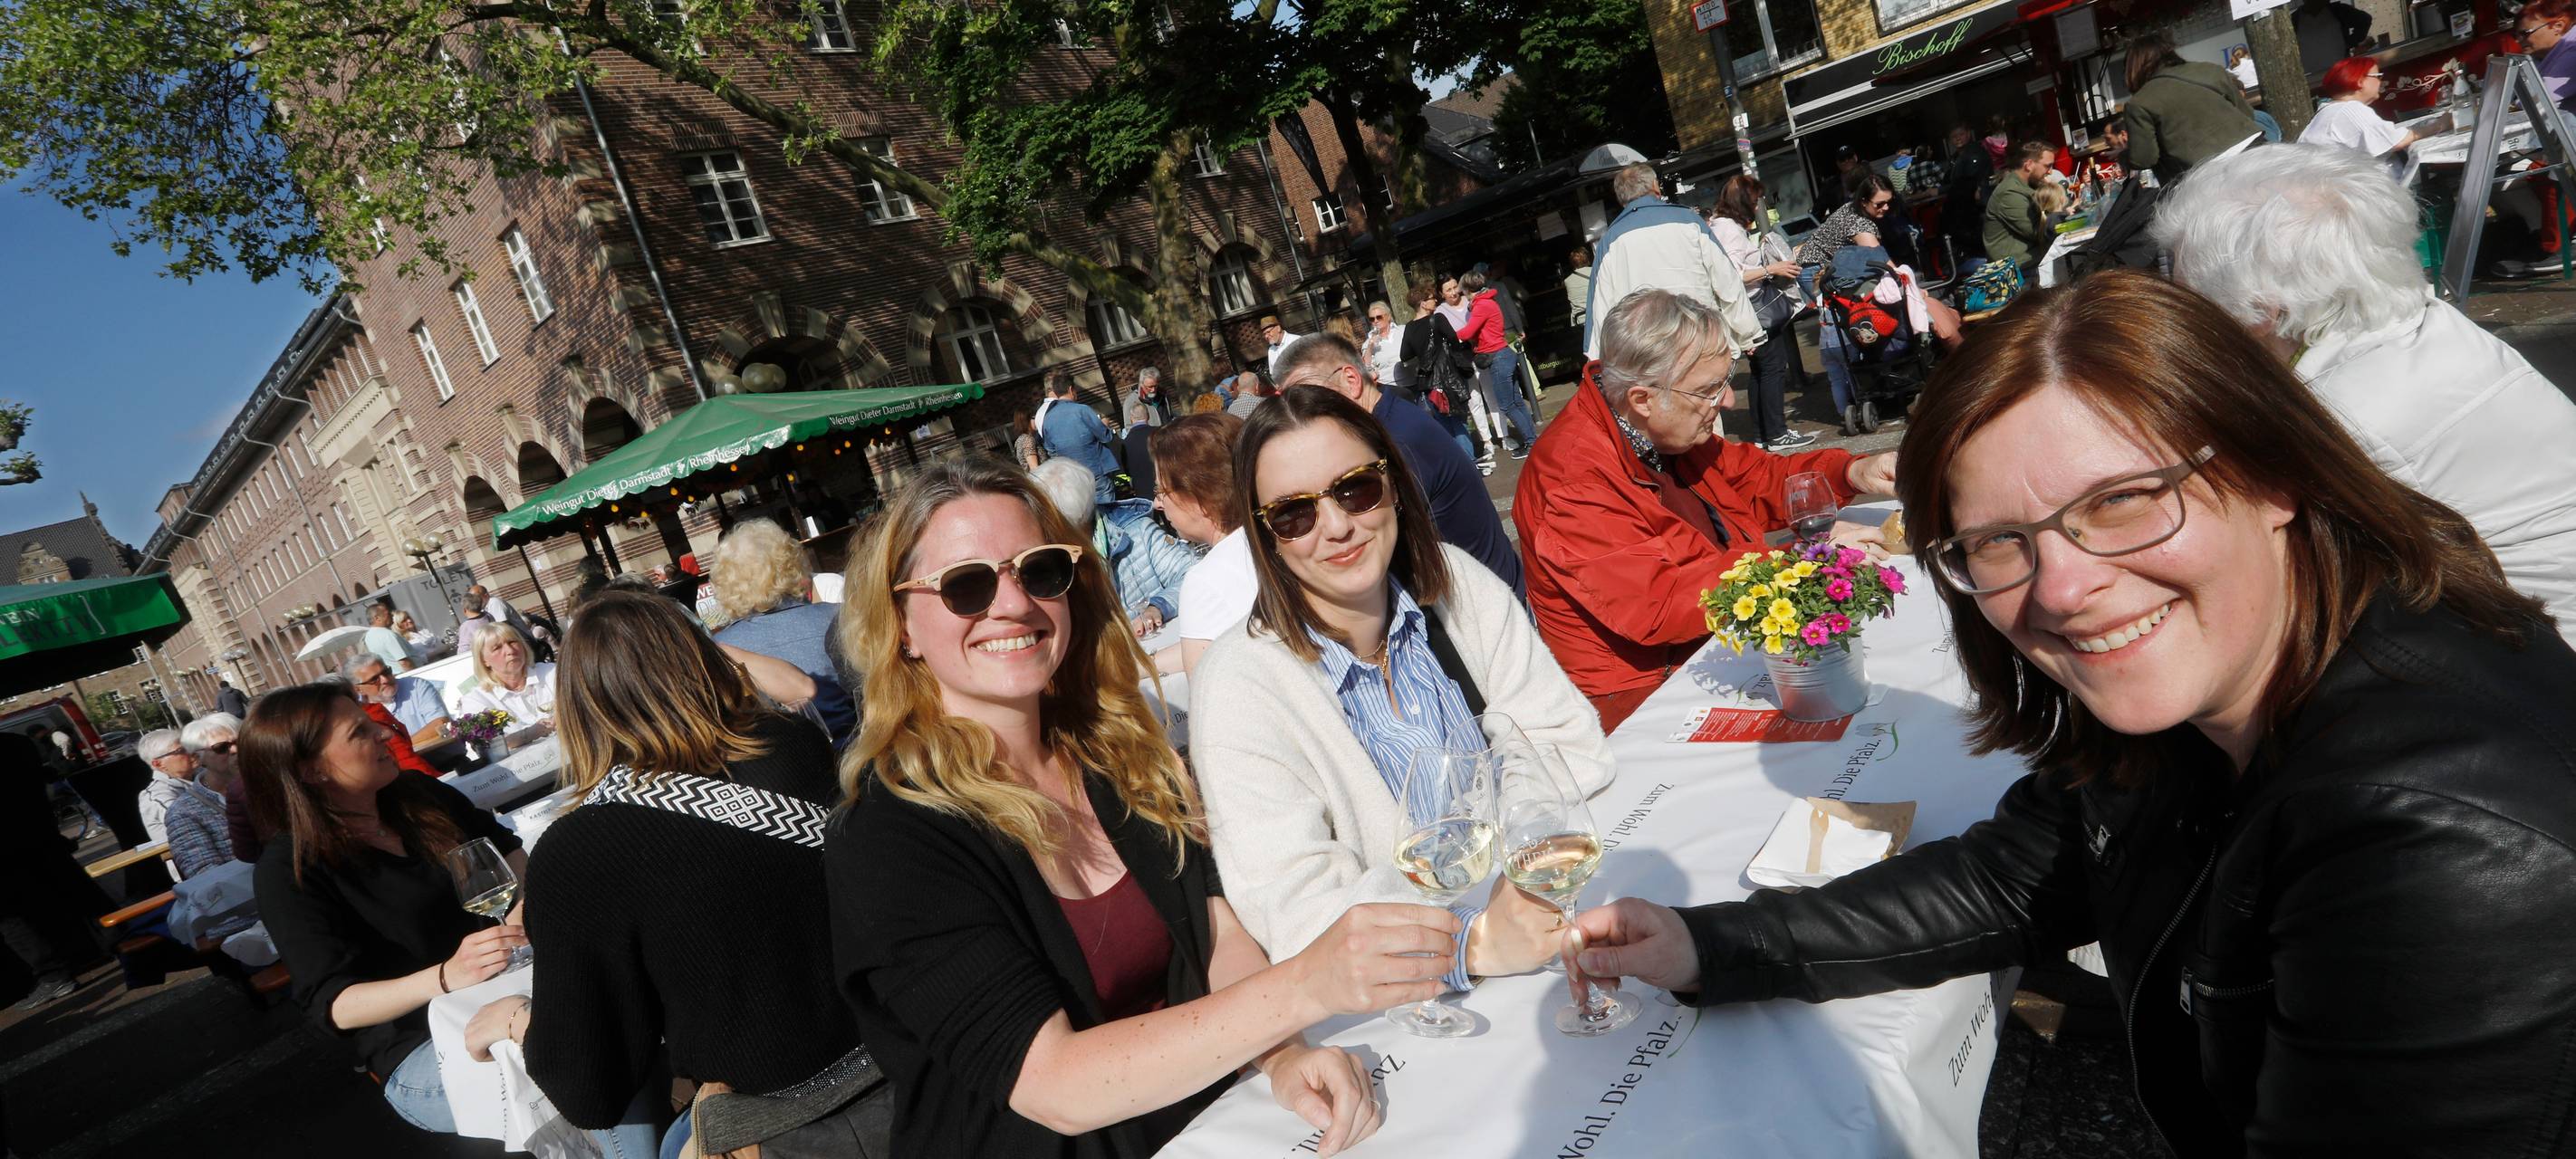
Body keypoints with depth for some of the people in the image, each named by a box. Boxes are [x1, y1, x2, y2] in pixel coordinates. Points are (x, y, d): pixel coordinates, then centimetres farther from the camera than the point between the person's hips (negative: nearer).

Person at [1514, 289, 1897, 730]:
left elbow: (1755, 478, 18)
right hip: (1642, 694, -9)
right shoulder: (1573, 480, -25)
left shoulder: (1668, 429, 4)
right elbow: (1655, 605, -30)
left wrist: (1852, 472, 0)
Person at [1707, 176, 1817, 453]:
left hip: (1758, 308, 11)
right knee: (1774, 368, -7)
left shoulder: (1725, 225, 15)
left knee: (1761, 371, 13)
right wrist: (1771, 269, -17)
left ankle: (1762, 435, 18)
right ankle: (1776, 435, -4)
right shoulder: (1730, 229, -16)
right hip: (1756, 310, -11)